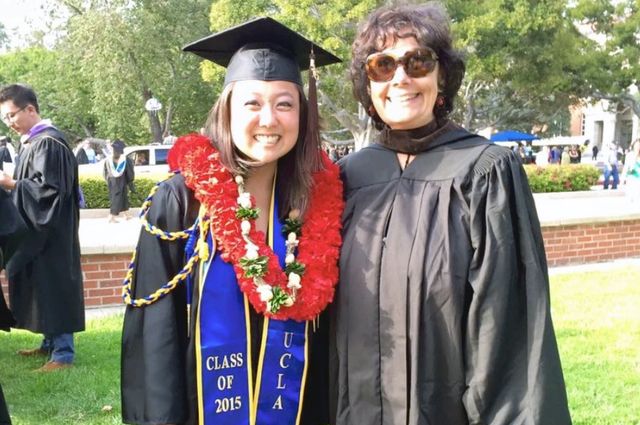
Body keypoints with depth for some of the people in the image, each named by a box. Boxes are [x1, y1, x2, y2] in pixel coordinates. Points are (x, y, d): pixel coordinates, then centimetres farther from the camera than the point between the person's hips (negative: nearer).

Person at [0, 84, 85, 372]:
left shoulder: (49, 143, -17)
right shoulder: (30, 142, 13)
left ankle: (63, 353, 1)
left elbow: (49, 187, -22)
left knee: (53, 287, -6)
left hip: (50, 232, -10)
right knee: (41, 288, 15)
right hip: (35, 230, 10)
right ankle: (51, 343, 25)